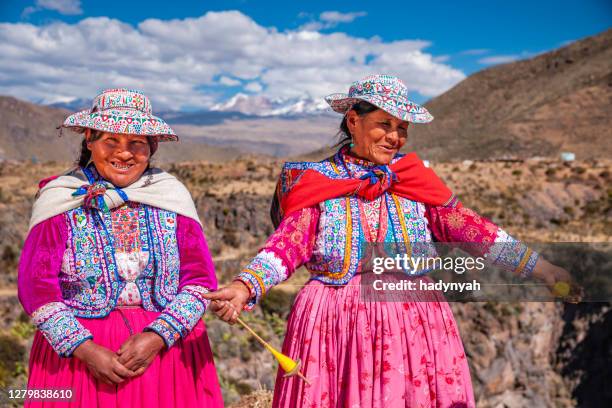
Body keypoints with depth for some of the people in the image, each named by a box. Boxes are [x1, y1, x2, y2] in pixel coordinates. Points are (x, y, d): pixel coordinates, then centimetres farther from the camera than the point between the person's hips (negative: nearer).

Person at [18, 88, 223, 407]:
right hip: (76, 348, -1)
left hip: (165, 343, 1)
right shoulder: (61, 201, -5)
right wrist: (86, 350, -15)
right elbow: (36, 287, -7)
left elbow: (199, 281, -4)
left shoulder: (172, 198, -2)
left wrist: (156, 337, -15)